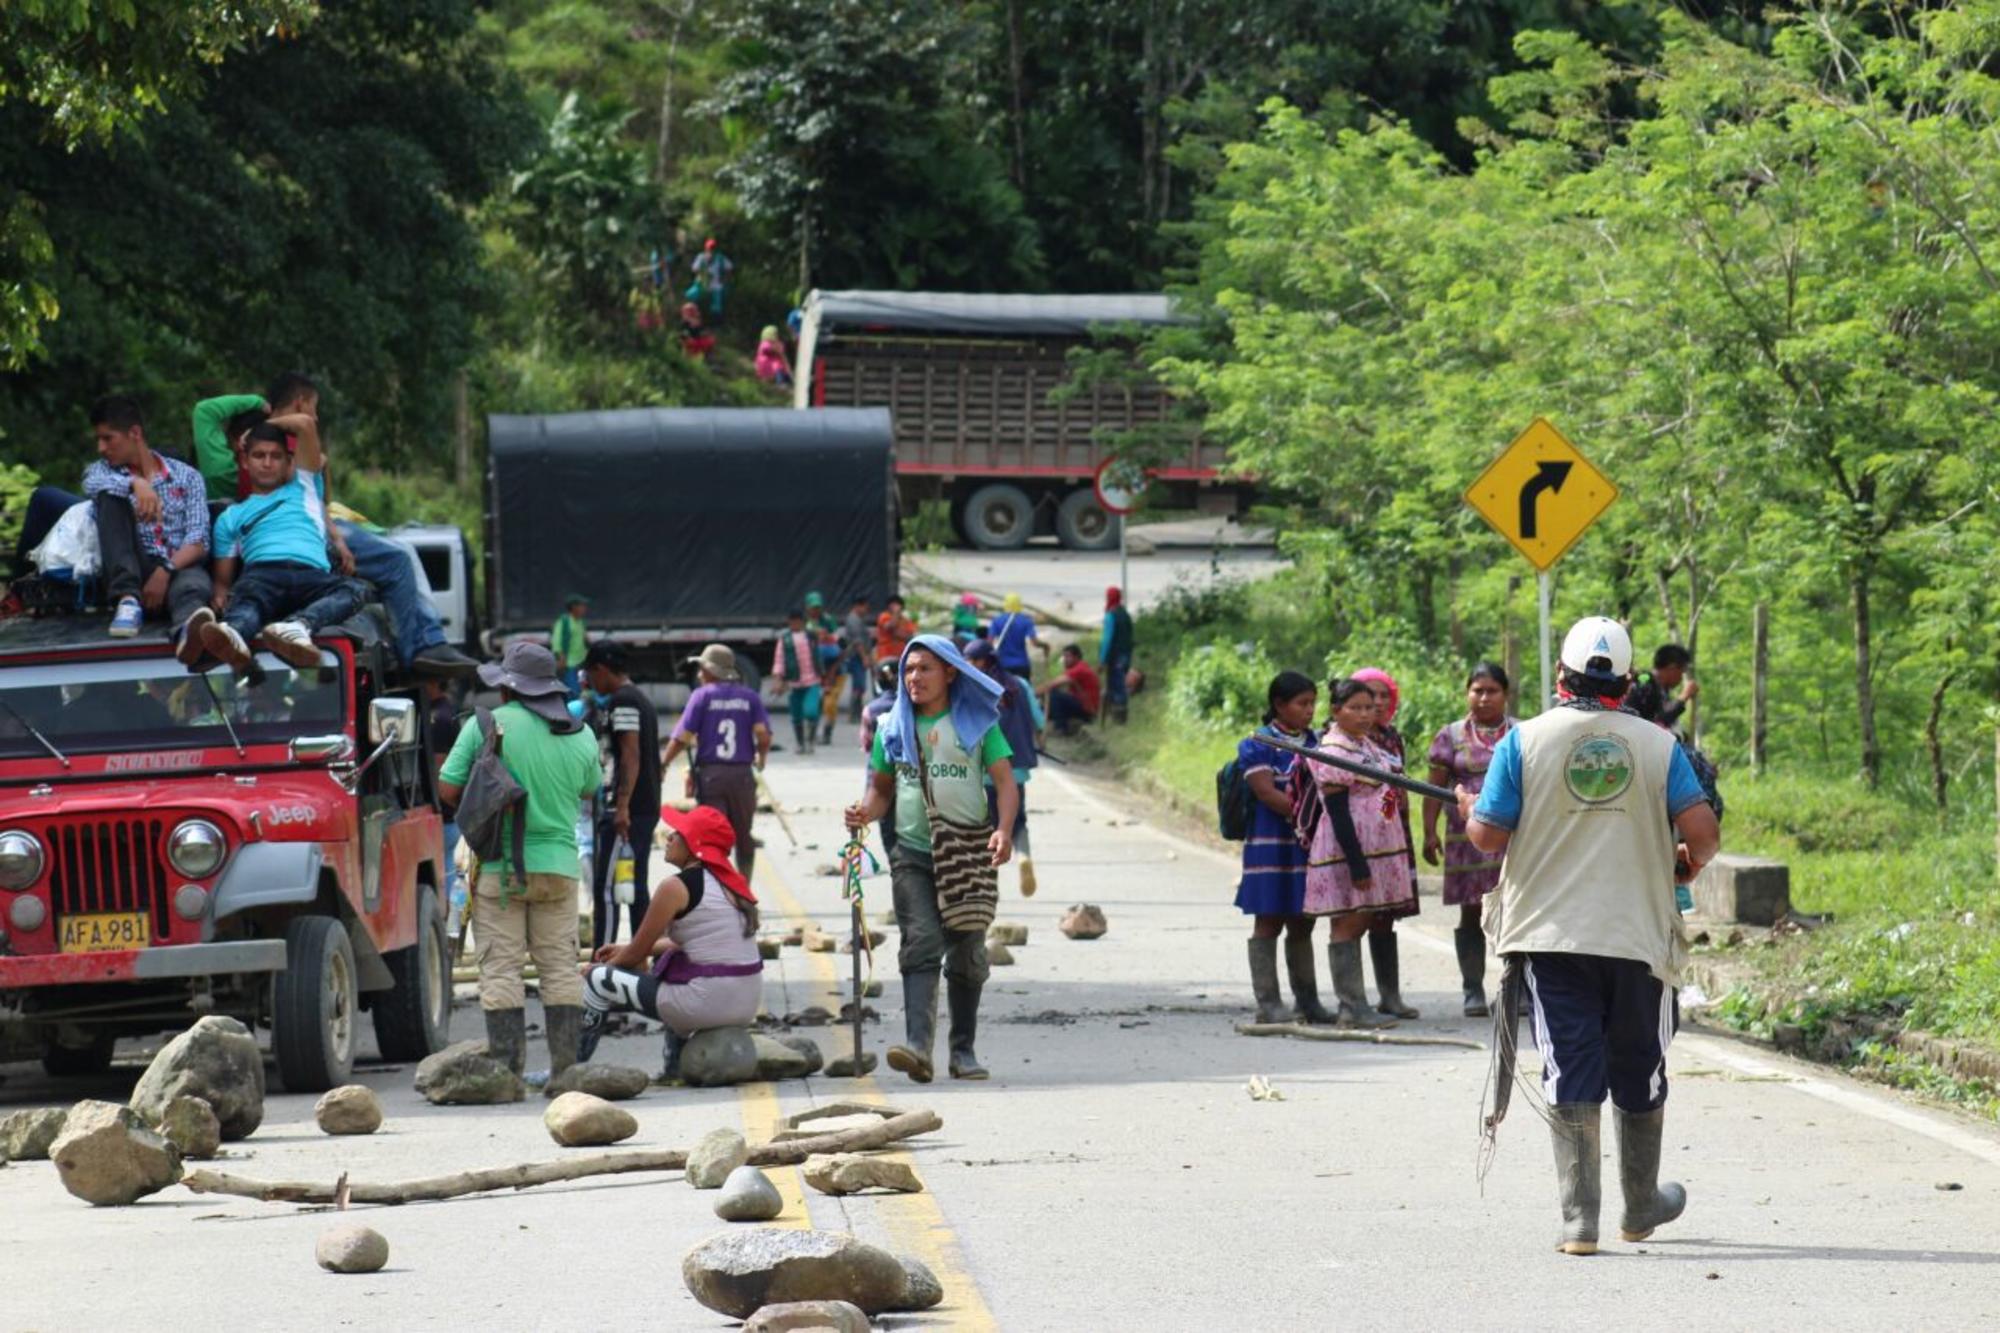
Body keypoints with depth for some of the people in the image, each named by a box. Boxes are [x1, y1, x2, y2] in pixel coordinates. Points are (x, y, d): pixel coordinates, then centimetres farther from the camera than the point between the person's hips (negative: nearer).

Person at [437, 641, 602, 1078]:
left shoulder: (487, 726, -7)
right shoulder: (581, 735, 4)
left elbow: (448, 789, -6)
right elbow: (590, 788, 20)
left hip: (499, 866, -3)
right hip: (559, 864, 3)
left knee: (500, 968, -1)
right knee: (560, 966, 8)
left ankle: (506, 1067, -5)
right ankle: (566, 1066, 7)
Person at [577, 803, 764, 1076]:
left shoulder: (676, 887, -10)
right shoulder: (731, 882, 12)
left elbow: (637, 954, -1)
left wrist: (596, 969, 19)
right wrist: (627, 951, 29)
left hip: (707, 1002, -8)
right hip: (747, 1004, 8)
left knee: (598, 982, 6)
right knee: (663, 959, 36)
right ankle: (678, 1062, 31)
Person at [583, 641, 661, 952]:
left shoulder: (622, 702, -12)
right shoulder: (641, 699, 19)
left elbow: (631, 755, -21)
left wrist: (622, 806, -26)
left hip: (626, 811, -10)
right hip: (648, 809, 10)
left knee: (606, 888, -11)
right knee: (635, 888, 13)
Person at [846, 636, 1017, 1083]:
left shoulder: (977, 723, 4)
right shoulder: (894, 728, 10)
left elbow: (1005, 781, -3)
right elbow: (882, 787, 17)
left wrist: (1004, 830, -20)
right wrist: (866, 813, -6)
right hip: (912, 853, 0)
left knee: (967, 954, 6)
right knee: (922, 943, -17)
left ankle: (964, 1051, 17)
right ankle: (918, 1045, -30)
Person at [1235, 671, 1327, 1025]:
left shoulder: (1315, 743, 11)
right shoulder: (1257, 746, -7)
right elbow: (1266, 792, -17)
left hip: (1307, 846, 6)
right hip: (1270, 845, -6)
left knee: (1302, 923, 11)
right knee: (1268, 922, -1)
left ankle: (1307, 999, 16)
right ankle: (1267, 1002, 0)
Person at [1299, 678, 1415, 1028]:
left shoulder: (1368, 745, 14)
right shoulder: (1333, 752, -14)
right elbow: (1337, 813, -18)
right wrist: (1357, 865, -21)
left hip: (1376, 847, 9)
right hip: (1346, 851, -9)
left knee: (1359, 923, 10)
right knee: (1347, 925, -6)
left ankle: (1353, 1008, 14)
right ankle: (1352, 1009, -5)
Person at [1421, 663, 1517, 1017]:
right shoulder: (1451, 736, 9)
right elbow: (1435, 787, 6)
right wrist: (1430, 832, -3)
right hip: (1467, 837, 0)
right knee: (1471, 913, 2)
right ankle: (1474, 990, 8)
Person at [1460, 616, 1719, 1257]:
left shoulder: (1524, 741, -3)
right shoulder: (1657, 745, 0)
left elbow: (1487, 835, -5)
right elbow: (1701, 830, -7)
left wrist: (1470, 812, 18)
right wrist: (1691, 861, 15)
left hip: (1552, 936, -1)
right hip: (1639, 936, 1)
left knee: (1571, 1076, 2)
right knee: (1639, 1076, 16)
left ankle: (1580, 1217, -4)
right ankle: (1641, 1206, 30)